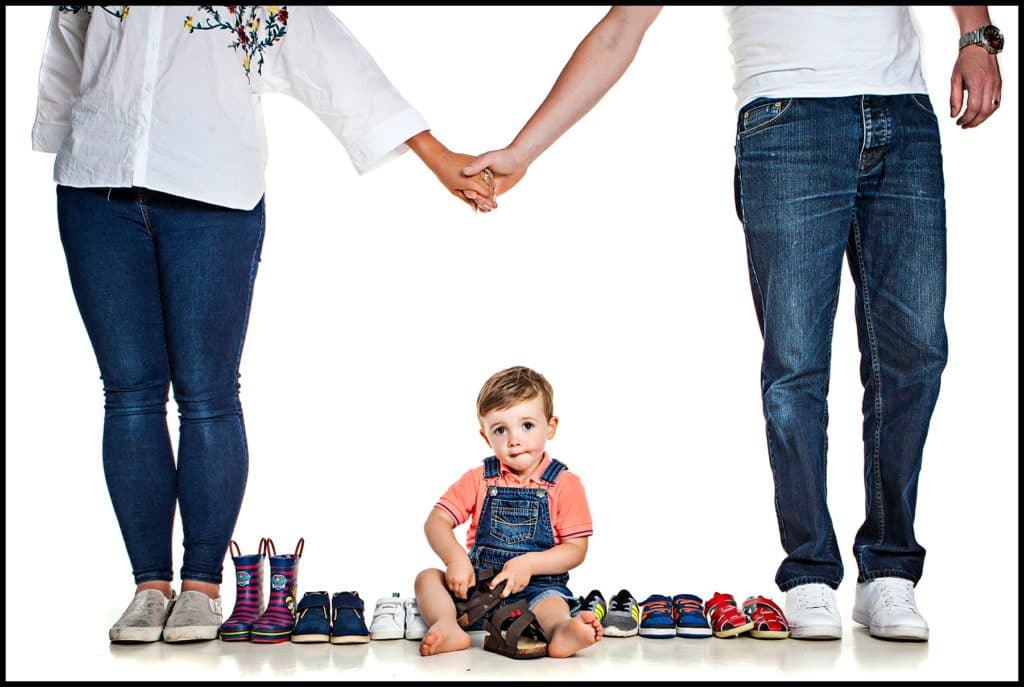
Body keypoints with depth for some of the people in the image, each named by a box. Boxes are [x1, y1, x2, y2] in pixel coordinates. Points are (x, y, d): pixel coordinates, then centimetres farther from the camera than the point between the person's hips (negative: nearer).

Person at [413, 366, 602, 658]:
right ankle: (448, 628, -45)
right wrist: (455, 558, -21)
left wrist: (529, 563, -20)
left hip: (537, 588, -4)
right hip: (479, 583, 4)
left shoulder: (564, 483, 1)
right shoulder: (478, 480, 9)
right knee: (427, 578, -18)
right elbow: (436, 521, 1)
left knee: (552, 602, -36)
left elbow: (576, 549, -3)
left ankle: (561, 631, -68)